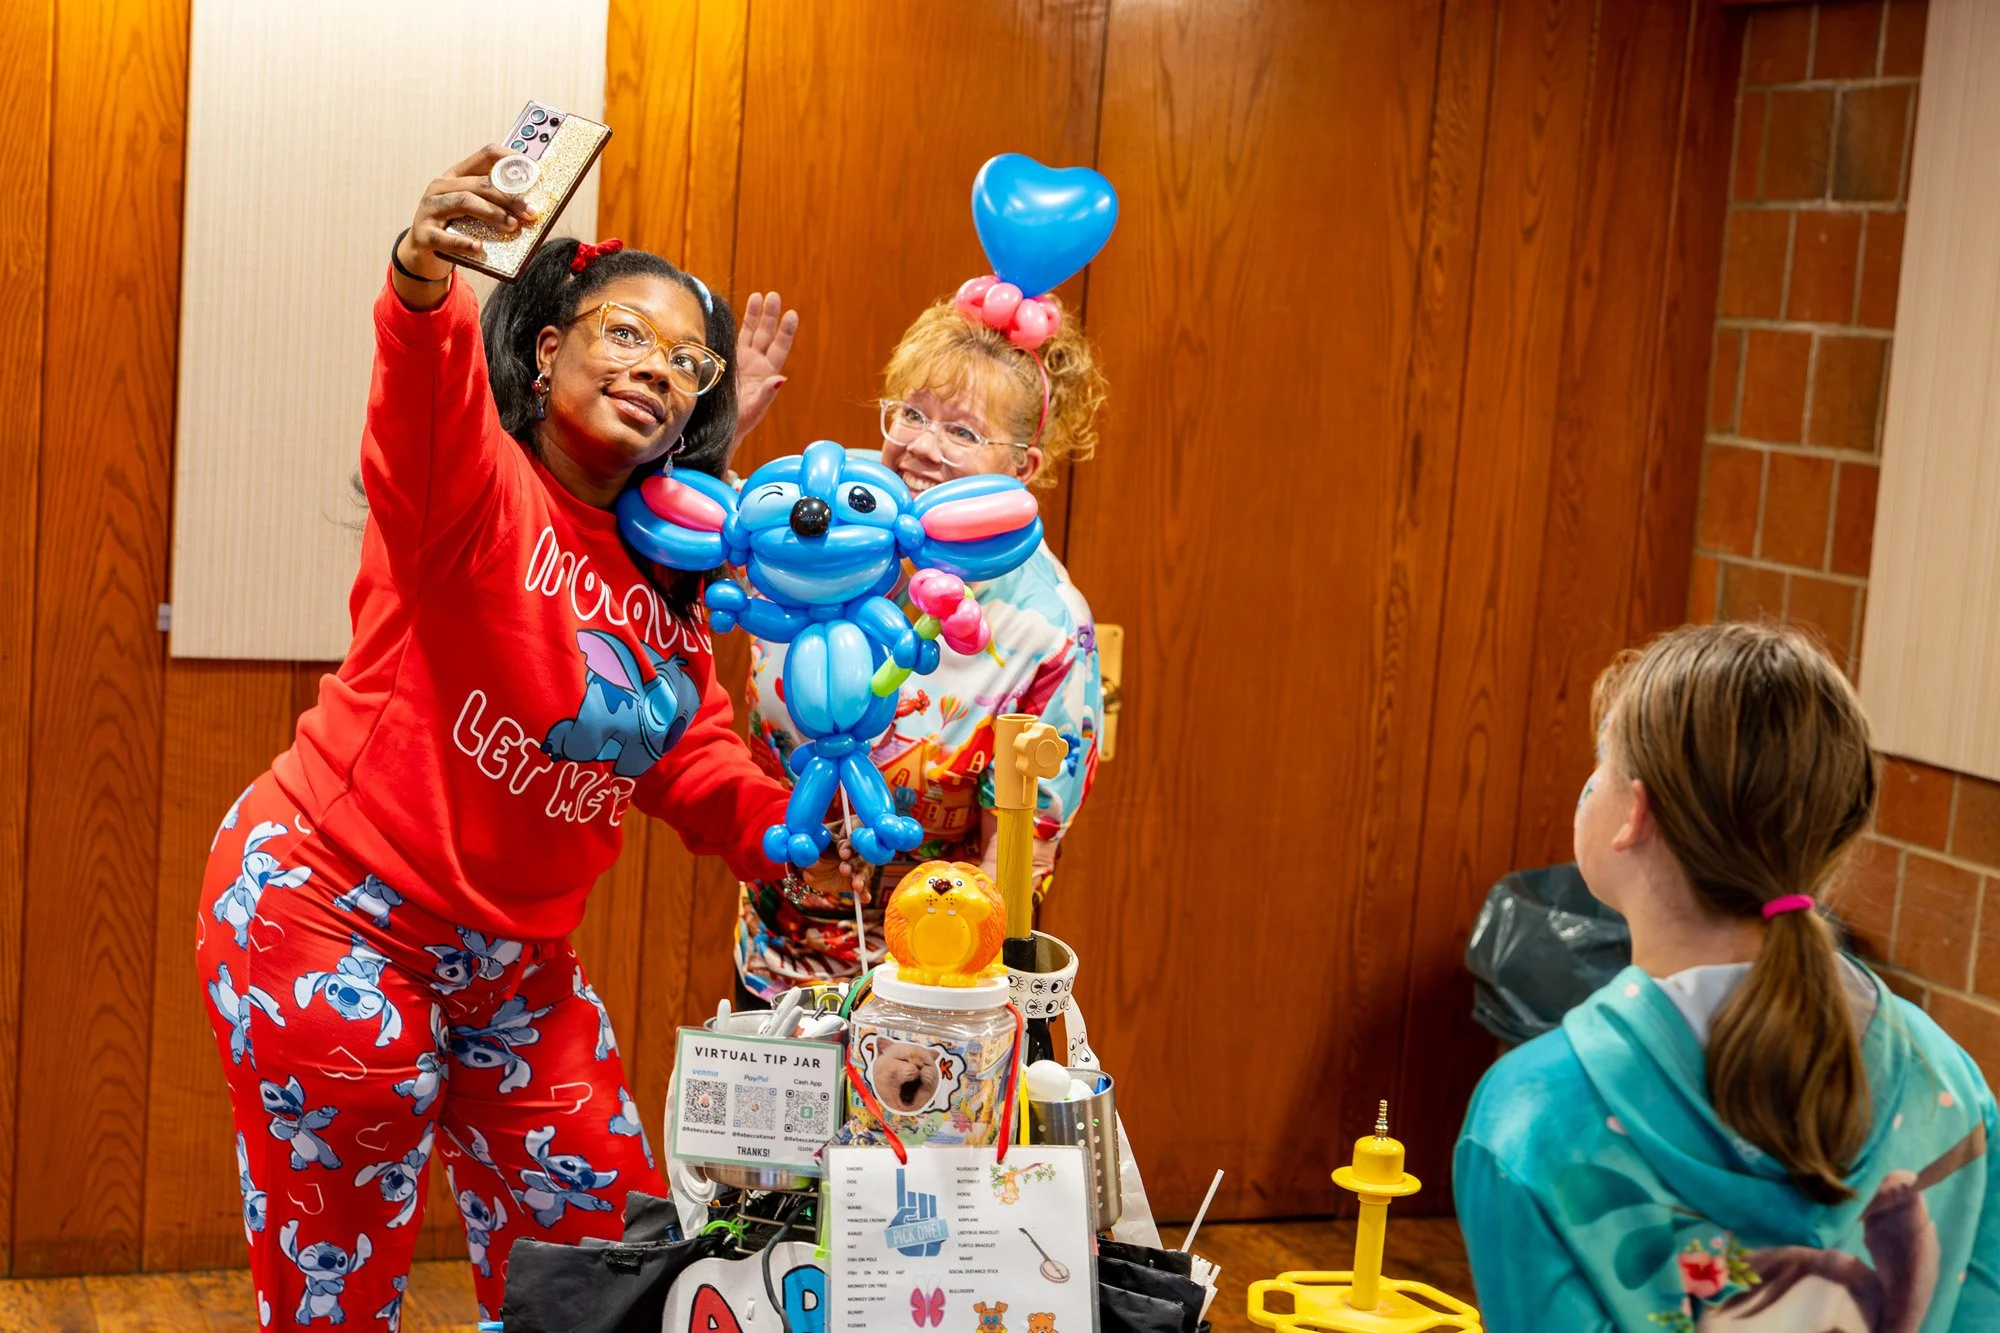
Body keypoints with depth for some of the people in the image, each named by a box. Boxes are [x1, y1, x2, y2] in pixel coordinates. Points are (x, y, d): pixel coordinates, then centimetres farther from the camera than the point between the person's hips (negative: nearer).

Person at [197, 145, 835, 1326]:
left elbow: (697, 765, 8)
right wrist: (423, 285, -60)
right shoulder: (477, 486, -15)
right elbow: (425, 398, -38)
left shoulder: (663, 582, 9)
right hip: (333, 910, -8)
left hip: (514, 956, 8)